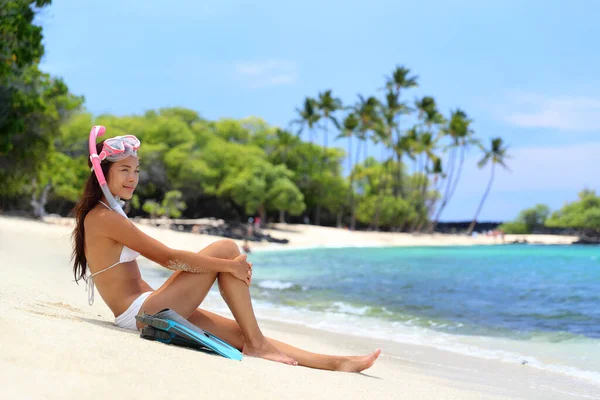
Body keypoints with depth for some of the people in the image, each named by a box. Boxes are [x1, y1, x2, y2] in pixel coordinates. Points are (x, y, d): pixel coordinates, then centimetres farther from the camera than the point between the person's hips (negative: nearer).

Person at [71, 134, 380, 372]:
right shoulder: (104, 217, -14)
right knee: (227, 249, -10)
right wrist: (229, 265, -13)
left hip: (146, 314, 9)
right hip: (143, 313, -9)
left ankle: (336, 363, 6)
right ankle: (257, 343, -7)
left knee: (241, 334, 5)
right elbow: (168, 257, -17)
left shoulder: (101, 215, 18)